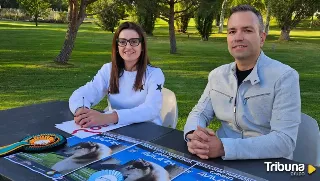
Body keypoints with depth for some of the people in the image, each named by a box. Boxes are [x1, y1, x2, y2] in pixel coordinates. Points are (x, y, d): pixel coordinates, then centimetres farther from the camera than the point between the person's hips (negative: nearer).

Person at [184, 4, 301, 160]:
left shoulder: (284, 77, -12)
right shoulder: (217, 75, 5)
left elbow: (284, 141, -20)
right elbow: (200, 112, 7)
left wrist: (223, 148, -30)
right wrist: (192, 135, -17)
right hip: (224, 162, 4)